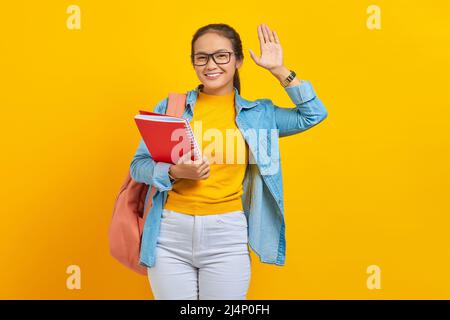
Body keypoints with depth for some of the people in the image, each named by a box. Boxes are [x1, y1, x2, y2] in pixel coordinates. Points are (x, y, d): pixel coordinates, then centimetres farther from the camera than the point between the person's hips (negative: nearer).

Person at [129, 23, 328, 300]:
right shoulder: (170, 107, 5)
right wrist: (175, 172, -16)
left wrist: (279, 70, -1)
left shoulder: (257, 113, 7)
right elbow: (138, 166, 3)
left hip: (227, 235, 0)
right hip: (170, 234, 0)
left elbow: (314, 114, 0)